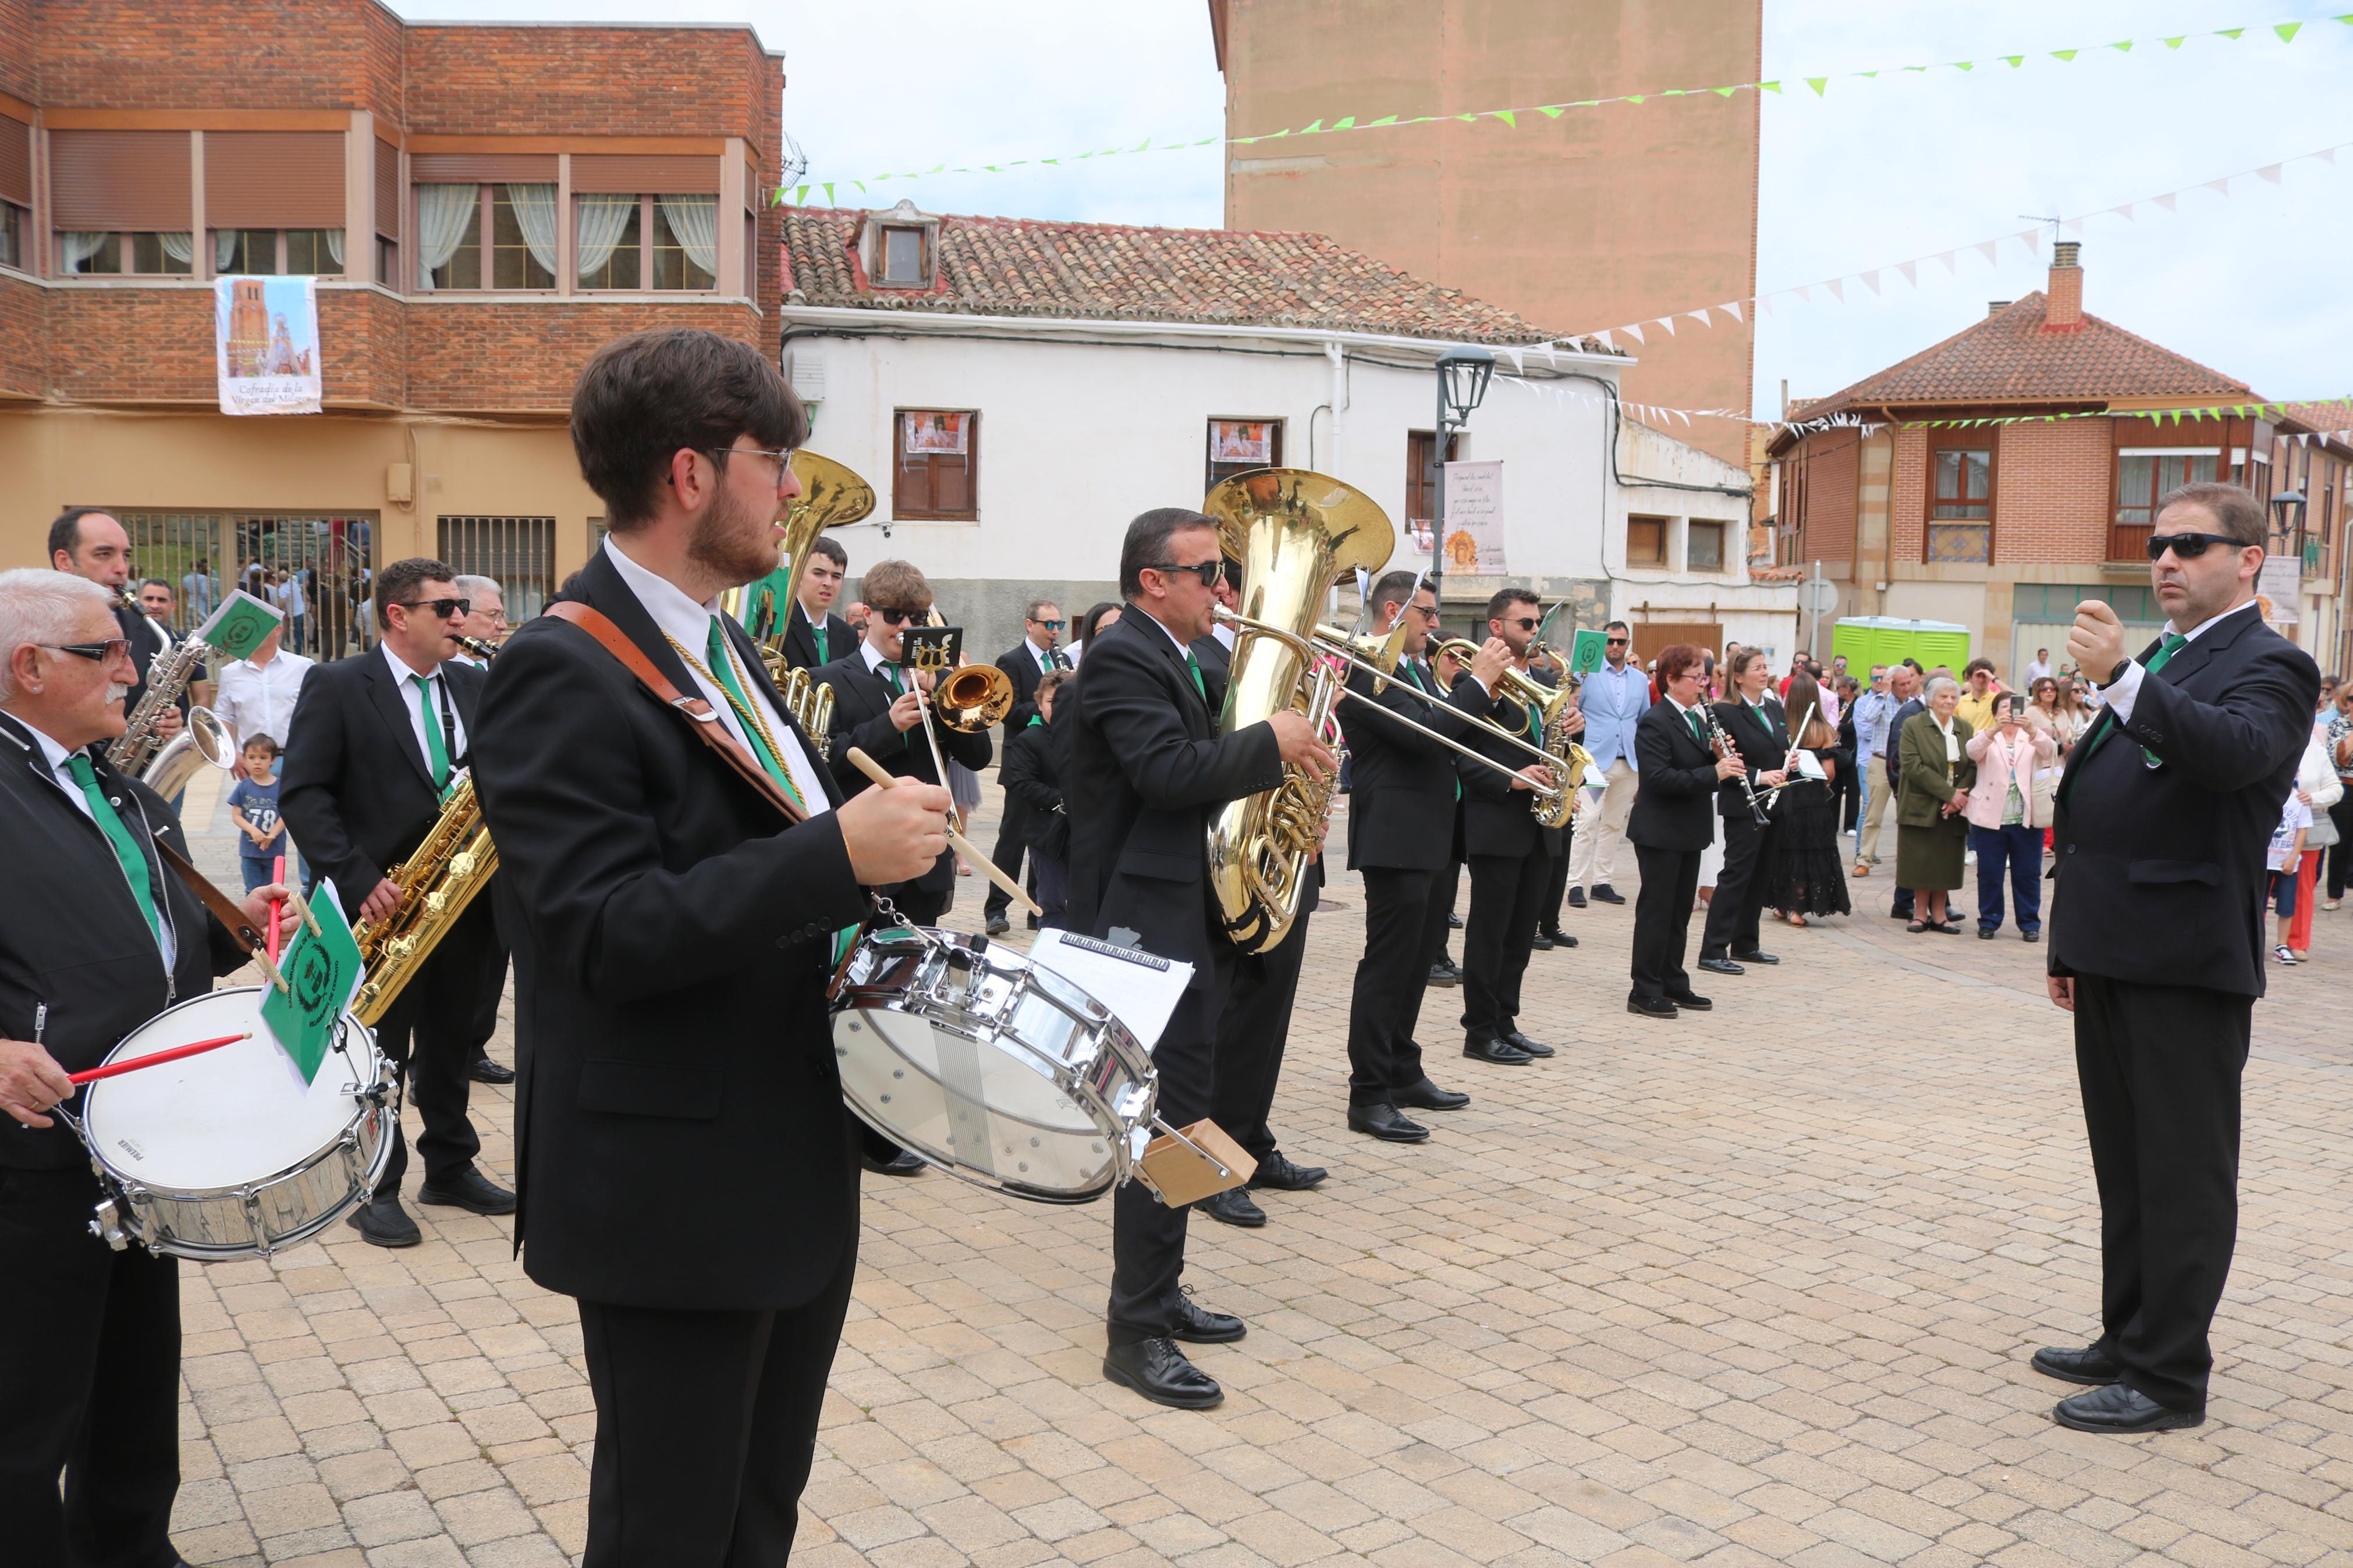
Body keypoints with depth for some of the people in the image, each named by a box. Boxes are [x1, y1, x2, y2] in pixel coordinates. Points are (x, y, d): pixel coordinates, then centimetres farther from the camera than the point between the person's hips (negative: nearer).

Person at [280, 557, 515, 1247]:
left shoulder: (475, 686, 9)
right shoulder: (336, 686, -7)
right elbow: (301, 793, -12)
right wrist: (357, 878, -20)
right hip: (384, 901, -5)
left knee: (452, 1040, 14)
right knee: (380, 1052, 4)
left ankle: (451, 1168, 27)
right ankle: (375, 1189, 15)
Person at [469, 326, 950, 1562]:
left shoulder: (724, 647, 12)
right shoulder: (563, 672, -18)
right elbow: (610, 937, -26)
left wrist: (887, 837, 3)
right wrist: (840, 853, -30)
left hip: (797, 1170, 9)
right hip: (676, 1197, -9)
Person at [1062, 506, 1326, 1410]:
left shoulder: (1178, 660, 17)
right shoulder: (1122, 658, -14)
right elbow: (1168, 770, -28)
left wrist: (1279, 769, 4)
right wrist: (1271, 743, -18)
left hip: (1192, 923, 11)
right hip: (1151, 925, -10)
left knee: (1180, 1116, 17)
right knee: (1168, 1122, -7)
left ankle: (1158, 1294, 29)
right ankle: (1137, 1334, 2)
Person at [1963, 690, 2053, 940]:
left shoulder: (2033, 738, 11)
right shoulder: (1987, 737, 9)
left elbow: (2050, 749, -11)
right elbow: (1972, 750, -14)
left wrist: (2031, 730, -32)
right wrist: (1996, 729, -32)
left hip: (2026, 819, 1)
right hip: (1991, 817, -1)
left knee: (2028, 873, 4)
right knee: (1989, 873, 3)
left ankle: (2030, 923, 12)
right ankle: (1989, 921, 13)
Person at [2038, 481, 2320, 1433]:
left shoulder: (2269, 666, -7)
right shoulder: (2158, 665, 19)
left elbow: (2236, 752, -31)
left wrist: (2121, 678, -41)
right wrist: (2071, 945, 19)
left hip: (2186, 966, -9)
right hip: (2115, 959, 9)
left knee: (2183, 1174, -1)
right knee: (2124, 1167, 16)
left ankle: (2171, 1378, 7)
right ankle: (2128, 1342, 28)